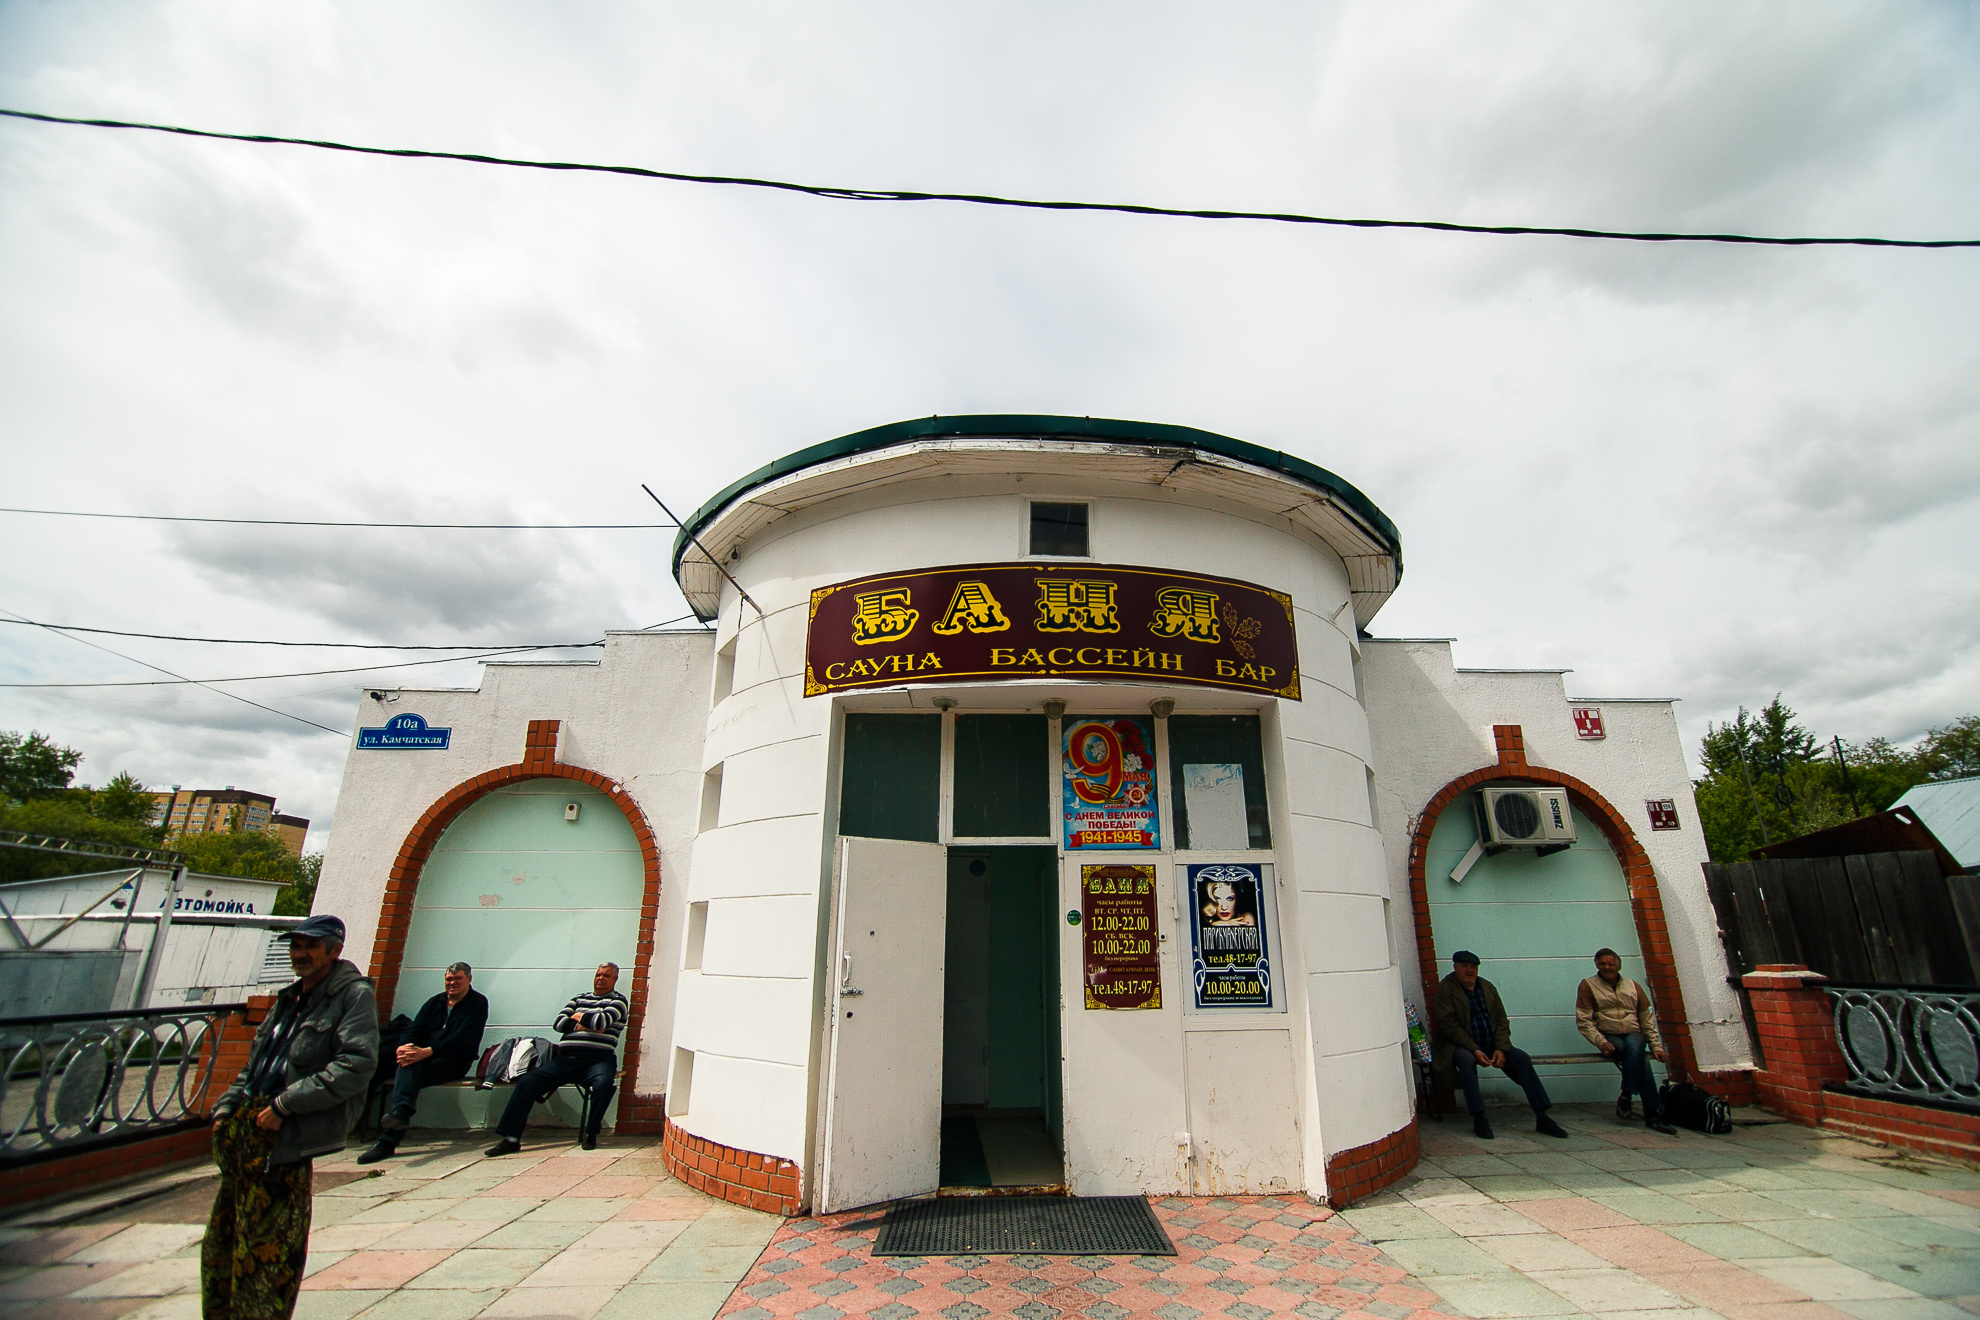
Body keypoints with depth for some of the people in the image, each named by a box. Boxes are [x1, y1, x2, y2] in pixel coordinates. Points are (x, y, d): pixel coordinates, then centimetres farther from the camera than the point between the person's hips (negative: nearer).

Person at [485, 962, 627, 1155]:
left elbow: (603, 1021, -9)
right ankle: (511, 1138, -9)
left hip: (597, 1060, -5)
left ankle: (590, 1134, -14)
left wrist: (579, 1017, 7)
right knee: (527, 1081, -13)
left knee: (603, 1083, -34)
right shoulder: (578, 999, 24)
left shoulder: (618, 1000, 9)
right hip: (565, 1059, 5)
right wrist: (582, 1026, -2)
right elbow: (558, 1022, 12)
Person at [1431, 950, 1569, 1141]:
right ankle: (1478, 1118, -29)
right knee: (1466, 1059, -35)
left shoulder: (1488, 987, 10)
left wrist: (1501, 1049, -9)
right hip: (1461, 1045, -5)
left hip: (1492, 1044, 5)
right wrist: (1474, 1050, -20)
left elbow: (1502, 1020, 7)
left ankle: (1541, 1118, -11)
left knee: (1522, 1058, -16)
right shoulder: (1446, 988, -7)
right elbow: (1448, 1025, -13)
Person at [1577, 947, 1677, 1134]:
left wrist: (1655, 1046, 5)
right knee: (1640, 1058, -32)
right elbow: (1583, 1021, -1)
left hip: (1634, 1035, 2)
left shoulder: (1633, 986, 15)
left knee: (1633, 1047, -36)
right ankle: (1653, 1113, -27)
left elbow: (1647, 1019, 18)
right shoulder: (1588, 986, 5)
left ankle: (1626, 1096, -30)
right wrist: (1601, 1042, -15)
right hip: (1610, 1037, -2)